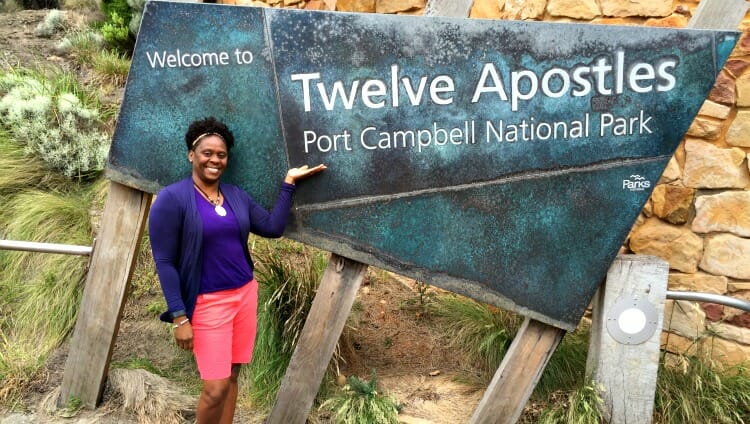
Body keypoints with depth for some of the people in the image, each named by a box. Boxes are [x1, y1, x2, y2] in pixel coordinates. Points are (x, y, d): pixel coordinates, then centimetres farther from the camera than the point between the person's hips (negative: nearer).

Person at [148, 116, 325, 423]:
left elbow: (273, 227, 7)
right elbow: (164, 262, -11)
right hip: (207, 303, -6)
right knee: (216, 387, -6)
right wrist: (179, 317, -15)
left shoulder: (236, 195, 8)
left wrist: (288, 182, 6)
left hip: (245, 294, 6)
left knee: (232, 377, 12)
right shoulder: (172, 199, -10)